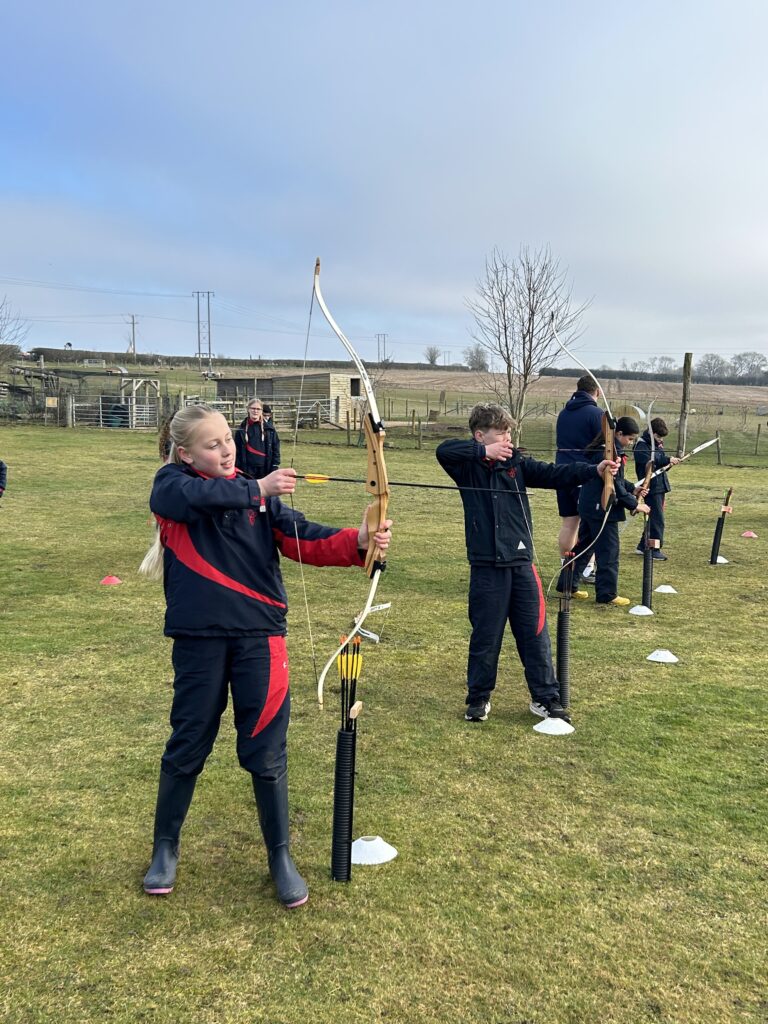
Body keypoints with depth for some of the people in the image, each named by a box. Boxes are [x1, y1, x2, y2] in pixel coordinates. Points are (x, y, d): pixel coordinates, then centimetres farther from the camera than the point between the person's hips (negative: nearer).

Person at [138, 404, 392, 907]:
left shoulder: (259, 493, 5)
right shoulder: (172, 487, -1)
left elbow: (305, 539, -7)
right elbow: (200, 497, -26)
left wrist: (358, 541, -23)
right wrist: (256, 488, -33)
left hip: (259, 635, 2)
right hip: (199, 637, -1)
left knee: (266, 750, 6)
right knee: (187, 745, 11)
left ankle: (280, 856, 23)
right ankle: (166, 847, 33)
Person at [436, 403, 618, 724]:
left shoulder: (517, 463, 5)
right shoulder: (468, 468, -2)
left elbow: (554, 474, -5)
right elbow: (443, 450, -20)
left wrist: (595, 470, -18)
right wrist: (484, 452, -22)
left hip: (521, 563, 3)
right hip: (486, 567, -3)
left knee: (535, 632, 8)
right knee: (486, 635, 8)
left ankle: (545, 697, 21)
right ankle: (478, 698, 25)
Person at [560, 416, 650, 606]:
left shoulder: (605, 450, 12)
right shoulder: (609, 453, -20)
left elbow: (616, 480, 19)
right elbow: (614, 485, -20)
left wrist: (632, 489, 7)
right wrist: (634, 504, -14)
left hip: (590, 507, 10)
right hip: (601, 509, -10)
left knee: (584, 546, 17)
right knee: (609, 551, -2)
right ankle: (606, 594, 5)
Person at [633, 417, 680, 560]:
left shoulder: (657, 444, 15)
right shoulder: (641, 445, -13)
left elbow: (660, 460, 17)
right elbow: (649, 461, -28)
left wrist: (671, 460, -4)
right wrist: (668, 459, -29)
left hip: (660, 486, 9)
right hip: (651, 488, -9)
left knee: (654, 518, 13)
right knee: (657, 520, -7)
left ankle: (643, 546, 22)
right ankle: (655, 549, 0)